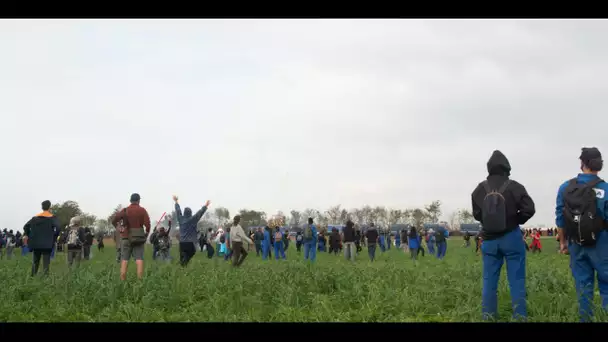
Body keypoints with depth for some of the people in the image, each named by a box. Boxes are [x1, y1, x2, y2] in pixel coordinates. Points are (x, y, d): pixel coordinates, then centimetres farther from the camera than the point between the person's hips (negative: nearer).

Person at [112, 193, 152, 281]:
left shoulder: (125, 211, 2)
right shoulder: (142, 210, -1)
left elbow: (114, 221, -6)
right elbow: (148, 224, -7)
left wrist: (118, 228, 6)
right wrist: (146, 234, 7)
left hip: (126, 238, 1)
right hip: (139, 238, -1)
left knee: (124, 260, 3)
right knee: (139, 259, -2)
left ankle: (122, 280, -1)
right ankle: (140, 280, -10)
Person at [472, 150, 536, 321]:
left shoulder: (479, 189, -1)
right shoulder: (514, 187, -10)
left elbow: (477, 214, 4)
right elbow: (529, 209, -13)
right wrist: (515, 221, 4)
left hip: (489, 239, 3)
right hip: (511, 238, -3)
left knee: (489, 280, 8)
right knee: (516, 280, 2)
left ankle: (488, 317, 9)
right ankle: (519, 316, 1)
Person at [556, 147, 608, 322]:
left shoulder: (565, 188, -1)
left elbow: (560, 218, 2)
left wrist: (563, 242, 13)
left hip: (576, 244, 3)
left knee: (583, 286, 9)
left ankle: (585, 319, 10)